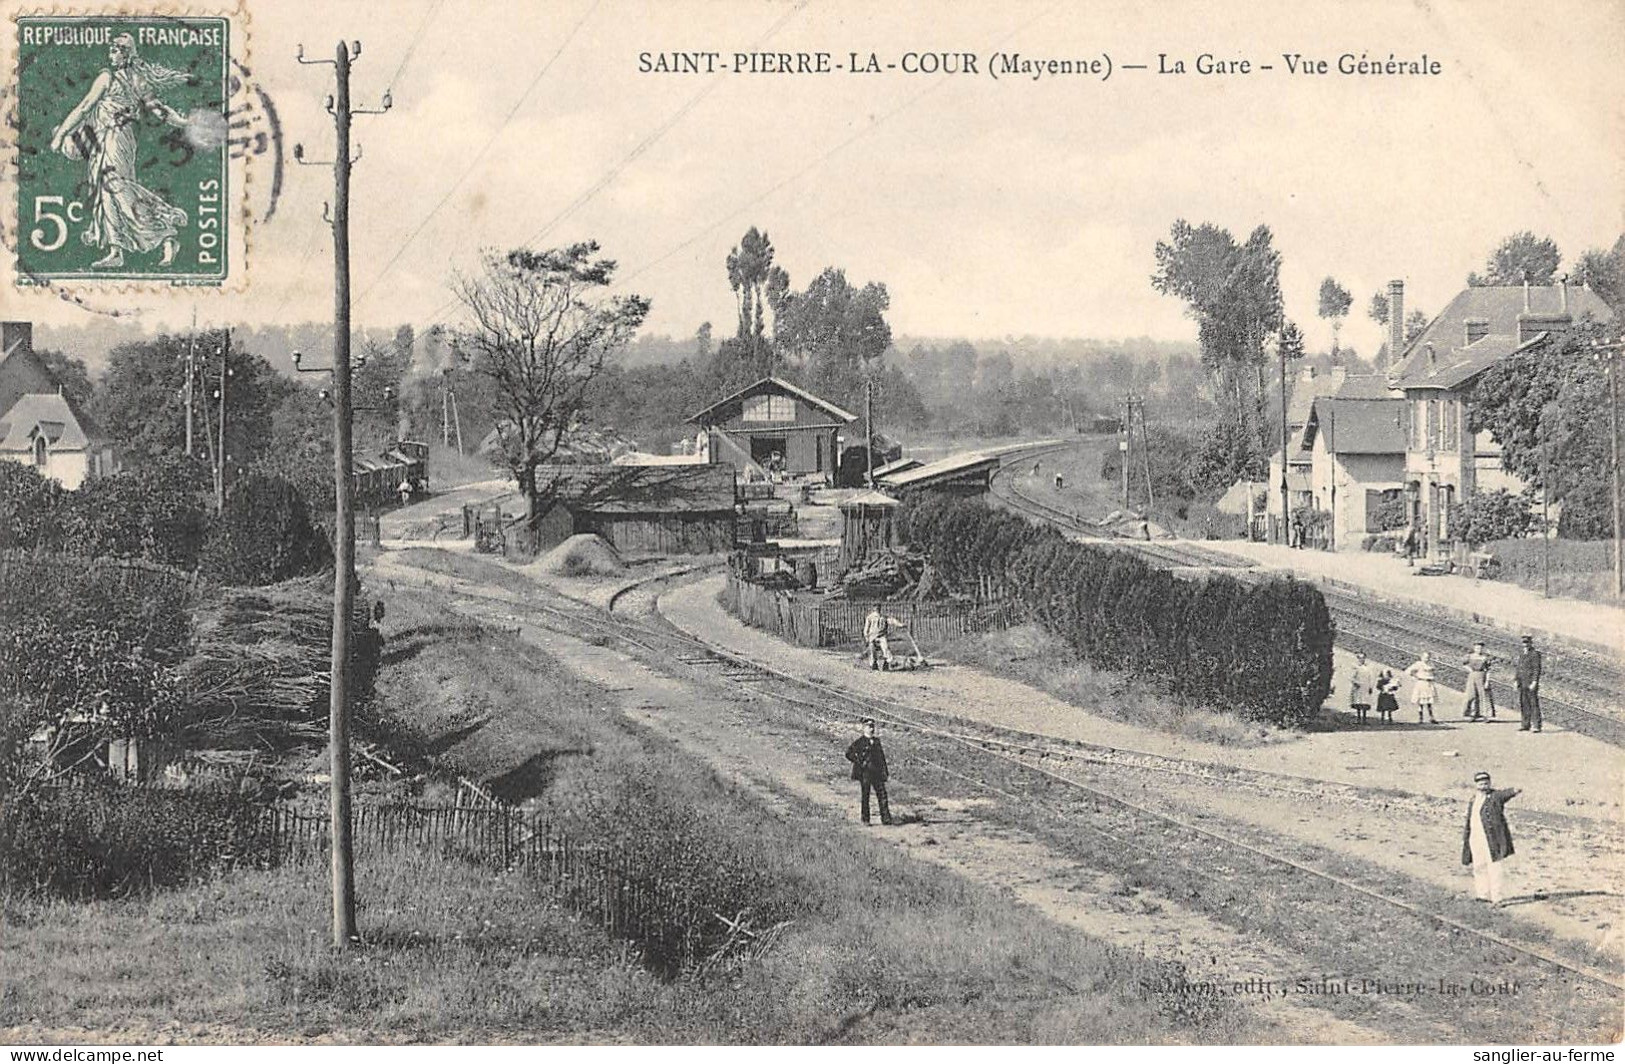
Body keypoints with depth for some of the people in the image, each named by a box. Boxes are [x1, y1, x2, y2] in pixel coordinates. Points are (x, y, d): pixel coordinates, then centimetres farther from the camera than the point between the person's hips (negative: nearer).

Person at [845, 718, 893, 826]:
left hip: (877, 772, 4)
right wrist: (859, 762, -11)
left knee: (882, 794, -2)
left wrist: (884, 771, 11)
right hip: (865, 772, -4)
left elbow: (881, 755, 18)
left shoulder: (876, 740, 14)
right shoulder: (859, 741, -2)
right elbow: (848, 753, -7)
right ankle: (865, 820, 8)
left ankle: (886, 818, -2)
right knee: (865, 796, 1)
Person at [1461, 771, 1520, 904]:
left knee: (1494, 867, -8)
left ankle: (1497, 898, -7)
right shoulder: (1474, 800, 16)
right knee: (1479, 867, 12)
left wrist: (1514, 791, -51)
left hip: (1491, 840, -7)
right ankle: (1484, 894, 23)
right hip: (1476, 840, 7)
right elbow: (1469, 821, 22)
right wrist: (1465, 837, 22)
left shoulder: (1495, 797, -5)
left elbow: (1505, 794, -28)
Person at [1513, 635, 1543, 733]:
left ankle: (1536, 725, -4)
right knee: (1523, 704, 9)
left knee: (1534, 704, -5)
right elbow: (1516, 667, 19)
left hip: (1531, 683, -7)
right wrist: (1515, 680, 13)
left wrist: (1534, 682, -18)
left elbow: (1537, 669, -12)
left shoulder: (1535, 654, -7)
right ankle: (1525, 724, 16)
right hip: (1521, 683, 7)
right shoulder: (1520, 654, 14)